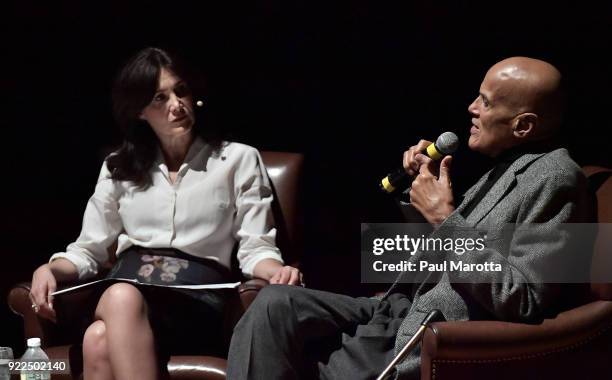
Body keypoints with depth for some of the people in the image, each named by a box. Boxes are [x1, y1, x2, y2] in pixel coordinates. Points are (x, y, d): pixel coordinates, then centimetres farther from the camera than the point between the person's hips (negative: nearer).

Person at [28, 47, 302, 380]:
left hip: (199, 293, -2)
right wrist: (50, 270, -3)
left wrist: (278, 273, -18)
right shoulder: (119, 167, 20)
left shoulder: (239, 159, 12)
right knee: (99, 341, -38)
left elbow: (255, 249, 6)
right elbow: (88, 249, 20)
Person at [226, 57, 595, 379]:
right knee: (277, 304, -5)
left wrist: (444, 218, -20)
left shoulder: (556, 179, -16)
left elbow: (522, 301, -24)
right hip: (404, 315, 9)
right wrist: (431, 182, 8)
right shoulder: (510, 166, 13)